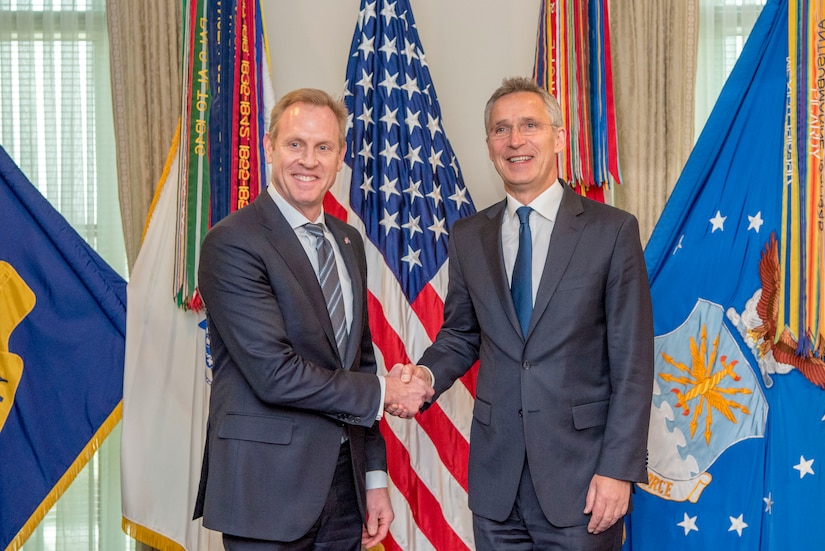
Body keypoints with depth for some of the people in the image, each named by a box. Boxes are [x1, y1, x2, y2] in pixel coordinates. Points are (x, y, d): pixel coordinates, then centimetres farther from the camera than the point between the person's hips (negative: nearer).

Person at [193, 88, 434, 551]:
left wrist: (375, 478, 12)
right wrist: (384, 392, -9)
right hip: (268, 489, -6)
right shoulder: (233, 243, -13)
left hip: (344, 481, 6)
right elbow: (275, 374, -20)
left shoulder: (349, 242, 11)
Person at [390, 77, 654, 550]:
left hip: (579, 469, -3)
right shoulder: (468, 237, 7)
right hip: (496, 474, 3)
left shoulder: (613, 230, -4)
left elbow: (632, 362, -6)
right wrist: (427, 374, -7)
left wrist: (619, 469, -11)